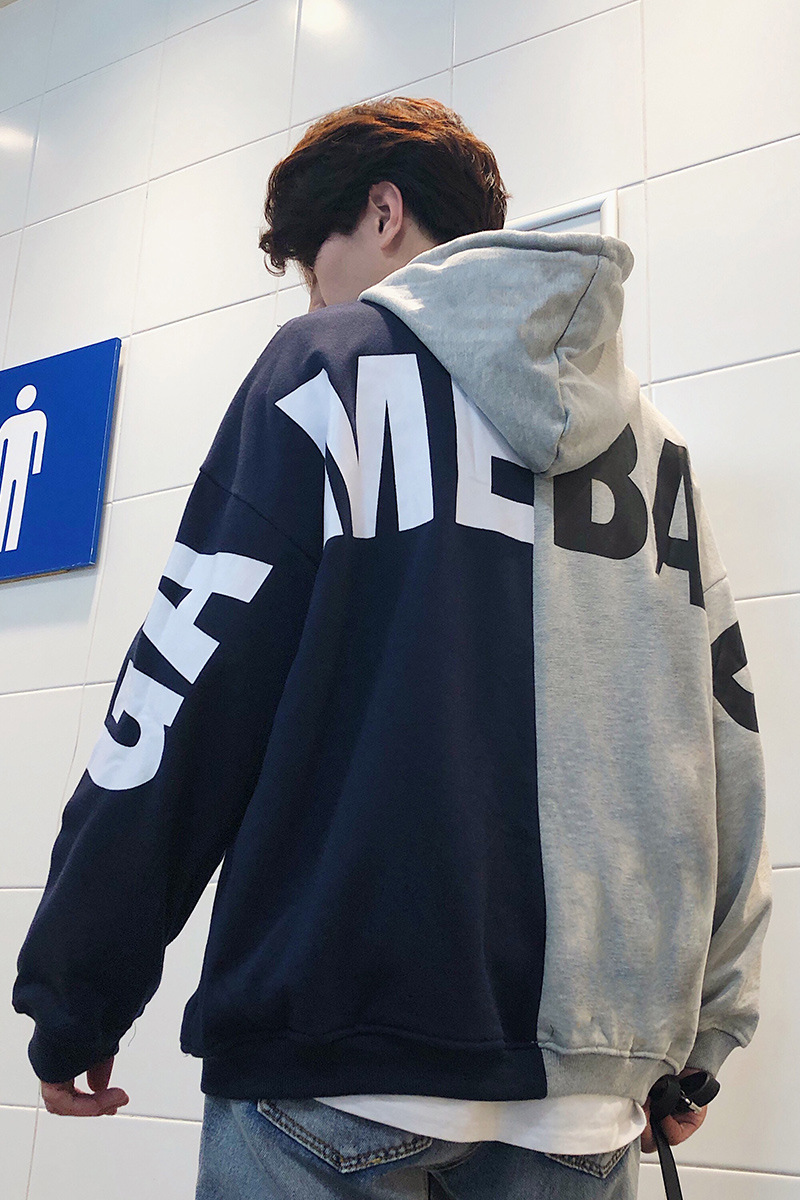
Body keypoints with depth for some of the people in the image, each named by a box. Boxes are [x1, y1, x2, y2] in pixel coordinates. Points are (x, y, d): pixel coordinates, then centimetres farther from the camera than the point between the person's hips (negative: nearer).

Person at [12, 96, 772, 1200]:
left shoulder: (333, 364, 0)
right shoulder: (653, 437, 14)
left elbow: (187, 695, -8)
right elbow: (727, 754, 11)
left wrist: (75, 998, 0)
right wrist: (700, 1031, 17)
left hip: (344, 1038, -5)